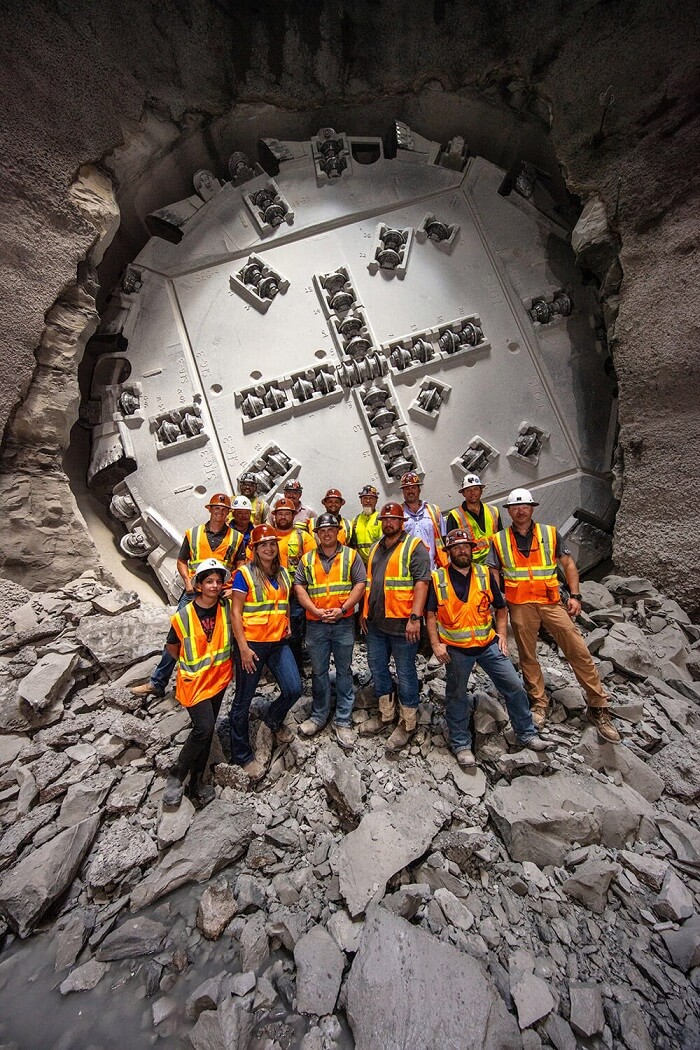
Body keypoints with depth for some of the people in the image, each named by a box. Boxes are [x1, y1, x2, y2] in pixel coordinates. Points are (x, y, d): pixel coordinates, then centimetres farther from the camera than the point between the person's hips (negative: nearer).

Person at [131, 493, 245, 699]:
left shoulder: (236, 537, 4)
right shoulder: (193, 534, 7)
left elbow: (241, 566, 6)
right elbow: (181, 561, 12)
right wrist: (187, 580, -4)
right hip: (193, 593, 1)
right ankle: (157, 683, 18)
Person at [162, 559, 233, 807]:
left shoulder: (227, 607, -8)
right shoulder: (183, 616, -14)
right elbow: (171, 646, 3)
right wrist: (190, 664, 2)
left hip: (219, 678, 4)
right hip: (194, 681, -3)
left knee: (206, 730, 13)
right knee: (204, 728, -13)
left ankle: (196, 781, 31)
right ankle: (176, 777, 12)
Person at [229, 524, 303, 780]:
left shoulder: (283, 573, 8)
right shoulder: (244, 574, -10)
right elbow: (235, 613, -11)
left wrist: (286, 624, 5)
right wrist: (243, 647, -15)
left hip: (278, 642, 5)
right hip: (251, 644, -5)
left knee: (294, 689, -1)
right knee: (243, 700, 7)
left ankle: (274, 720, 33)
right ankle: (242, 755, 29)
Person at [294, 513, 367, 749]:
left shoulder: (351, 555, 1)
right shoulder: (307, 559, 7)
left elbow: (360, 584, -4)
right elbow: (299, 587, 2)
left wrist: (342, 609, -14)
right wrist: (316, 610, -11)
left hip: (344, 623, -1)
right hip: (315, 624, 2)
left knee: (344, 671, 8)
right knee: (318, 671, 14)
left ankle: (343, 721, 21)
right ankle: (319, 715, 32)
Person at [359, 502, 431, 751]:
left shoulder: (414, 546, -8)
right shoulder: (375, 549, 14)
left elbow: (422, 582, -16)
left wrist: (415, 617, -23)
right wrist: (364, 613, 16)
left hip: (402, 623, -7)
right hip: (375, 622, 7)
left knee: (405, 673, 6)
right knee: (377, 667, 17)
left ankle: (407, 724, 24)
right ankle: (386, 713, 37)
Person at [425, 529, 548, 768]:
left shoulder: (485, 574, 0)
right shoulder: (437, 579, -7)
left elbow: (500, 608, 10)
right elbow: (430, 614, -2)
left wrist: (501, 635, 0)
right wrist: (436, 644, -9)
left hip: (488, 644, 3)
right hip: (455, 649, -2)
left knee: (514, 687, 7)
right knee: (457, 696, 11)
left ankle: (526, 734, 31)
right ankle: (461, 744, 30)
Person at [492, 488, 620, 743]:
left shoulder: (549, 533, 6)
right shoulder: (499, 540, 3)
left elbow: (568, 564, 9)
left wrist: (575, 595, 1)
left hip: (550, 602, 1)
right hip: (520, 606, 0)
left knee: (579, 651, -1)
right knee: (527, 657, 9)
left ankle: (598, 706, 15)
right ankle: (538, 703, 27)